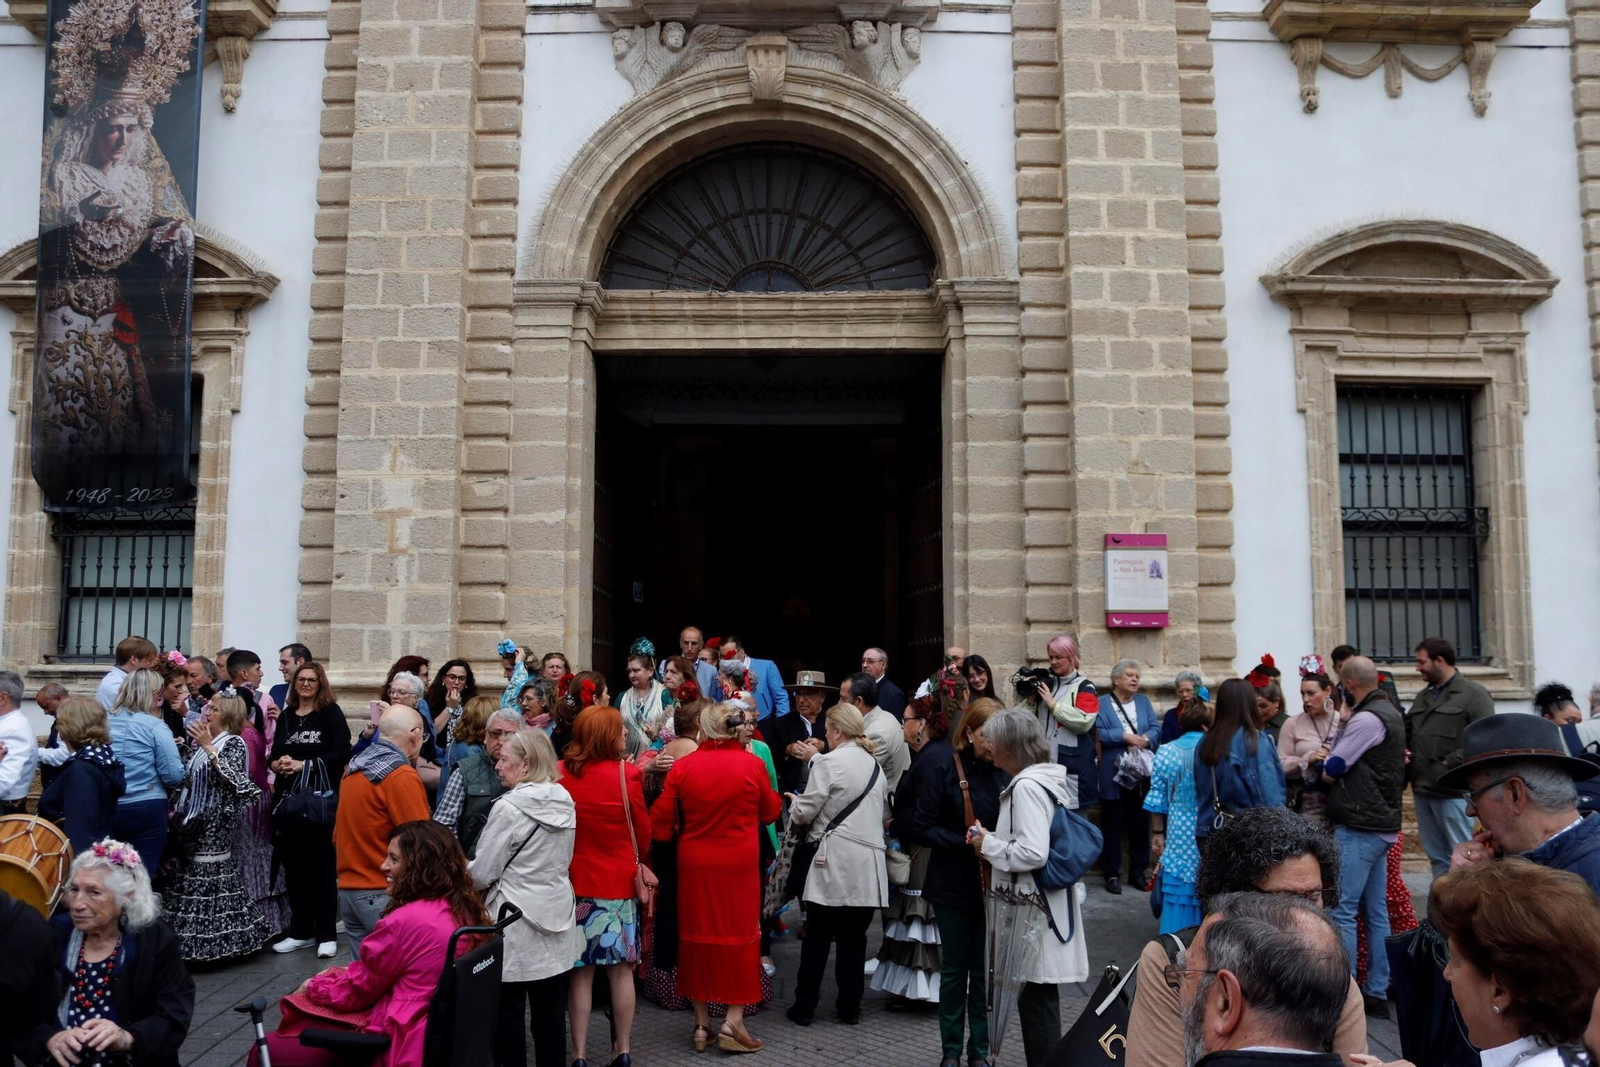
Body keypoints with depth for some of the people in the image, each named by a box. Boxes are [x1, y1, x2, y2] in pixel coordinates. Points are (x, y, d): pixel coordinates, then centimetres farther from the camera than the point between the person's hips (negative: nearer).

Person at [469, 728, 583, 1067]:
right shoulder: (565, 802, 2)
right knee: (551, 1012, 13)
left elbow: (481, 874, -12)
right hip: (555, 923, 6)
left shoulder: (509, 808, -18)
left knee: (508, 1016, 6)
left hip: (515, 926, -6)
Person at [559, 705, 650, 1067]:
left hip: (576, 881, 2)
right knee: (620, 968, 10)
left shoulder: (561, 773, -7)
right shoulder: (627, 773, -14)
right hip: (619, 881, -2)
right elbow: (643, 833, -3)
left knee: (581, 970, 8)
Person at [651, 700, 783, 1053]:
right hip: (740, 863, -1)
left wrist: (666, 836, 17)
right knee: (740, 935, 10)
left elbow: (661, 821, -3)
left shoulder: (682, 766, -8)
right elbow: (770, 811, 5)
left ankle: (702, 1024, 20)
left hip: (695, 864, 2)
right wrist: (779, 798, 24)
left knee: (697, 935, 13)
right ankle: (733, 1022, 8)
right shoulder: (752, 764, -10)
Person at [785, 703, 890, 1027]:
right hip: (868, 866, 6)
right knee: (854, 938, 11)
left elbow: (806, 811, -9)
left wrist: (795, 803, 12)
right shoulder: (875, 765, 13)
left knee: (817, 938, 4)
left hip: (834, 864, -6)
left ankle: (804, 1007, 11)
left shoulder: (829, 762, -9)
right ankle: (850, 1007, 16)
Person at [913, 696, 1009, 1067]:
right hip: (953, 885, -2)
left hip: (993, 884, 2)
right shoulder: (942, 769, -9)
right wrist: (966, 842, -21)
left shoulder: (1004, 772, -3)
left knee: (985, 969, 11)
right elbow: (923, 829, -10)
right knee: (954, 969, 11)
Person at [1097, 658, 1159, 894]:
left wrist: (1144, 739, -15)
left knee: (1140, 823, 10)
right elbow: (1098, 733, -13)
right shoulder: (1102, 703, -1)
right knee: (1112, 825, 1)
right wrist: (1125, 736, -20)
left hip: (1142, 774, 4)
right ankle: (1112, 874, 9)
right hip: (1114, 775, -4)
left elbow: (1156, 728, 4)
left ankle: (1138, 871, 20)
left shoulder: (1144, 701, 14)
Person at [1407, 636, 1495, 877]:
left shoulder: (1474, 694, -5)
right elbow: (1407, 734, 24)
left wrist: (1450, 762, -17)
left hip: (1455, 790, -8)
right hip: (1423, 790, 8)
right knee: (1436, 857, 13)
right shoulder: (1423, 697, 19)